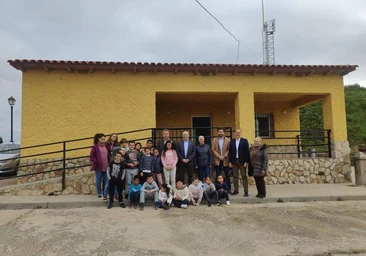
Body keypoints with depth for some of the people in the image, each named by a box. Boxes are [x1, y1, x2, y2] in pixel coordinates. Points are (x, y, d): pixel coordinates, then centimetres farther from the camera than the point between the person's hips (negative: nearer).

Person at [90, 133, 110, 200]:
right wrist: (96, 162, -11)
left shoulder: (106, 146, 8)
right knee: (98, 181, 8)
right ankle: (99, 194, 23)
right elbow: (92, 157, -5)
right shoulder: (95, 147, -4)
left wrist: (109, 163, 5)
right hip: (98, 167, -4)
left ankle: (105, 195, 12)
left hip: (106, 167, 4)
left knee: (107, 181, 3)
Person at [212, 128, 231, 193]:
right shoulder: (214, 140, 7)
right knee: (218, 175, 3)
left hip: (225, 160, 0)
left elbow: (229, 149, -2)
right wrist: (219, 156, -9)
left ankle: (229, 189, 10)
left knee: (227, 175, 4)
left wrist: (224, 156, -12)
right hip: (217, 160, 1)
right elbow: (213, 149, 0)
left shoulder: (228, 140, 4)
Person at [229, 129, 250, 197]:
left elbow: (247, 152, -4)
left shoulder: (244, 141, 0)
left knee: (244, 176, 1)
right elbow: (230, 152, 7)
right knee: (235, 176, 8)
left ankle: (246, 191, 5)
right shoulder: (232, 141, 8)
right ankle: (236, 190, 18)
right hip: (234, 161, 3)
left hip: (242, 161, -3)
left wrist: (246, 162, -10)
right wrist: (230, 161, 1)